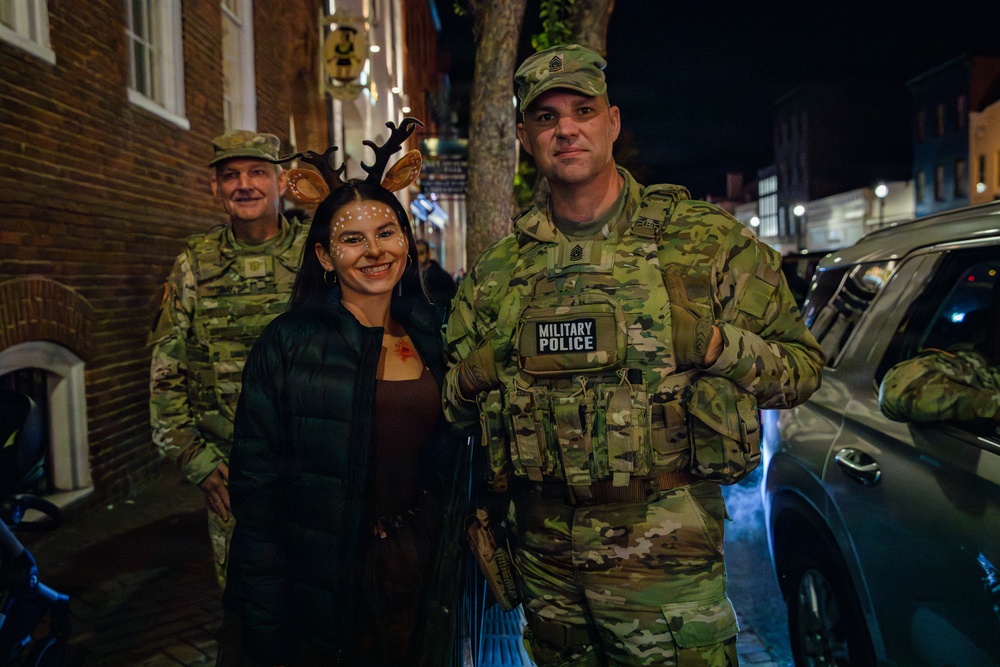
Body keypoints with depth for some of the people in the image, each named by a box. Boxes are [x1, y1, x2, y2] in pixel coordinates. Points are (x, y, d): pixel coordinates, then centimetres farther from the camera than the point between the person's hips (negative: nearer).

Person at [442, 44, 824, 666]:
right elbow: (453, 403, 15)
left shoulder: (706, 236, -3)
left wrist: (714, 344, -17)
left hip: (665, 550, -3)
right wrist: (472, 380, -8)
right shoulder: (500, 266, 6)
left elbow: (802, 366, 0)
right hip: (543, 550, 4)